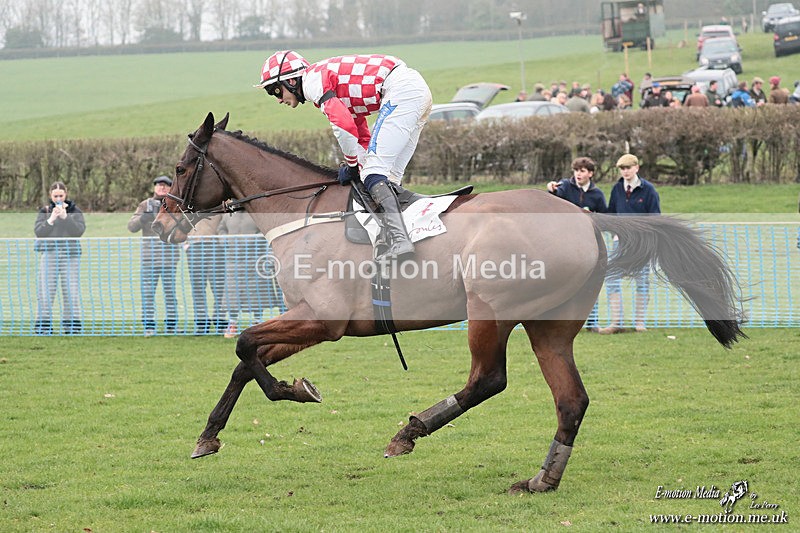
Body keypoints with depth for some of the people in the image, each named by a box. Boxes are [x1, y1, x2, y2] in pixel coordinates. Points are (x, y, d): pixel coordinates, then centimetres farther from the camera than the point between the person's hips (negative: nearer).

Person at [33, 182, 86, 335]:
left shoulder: (75, 211, 7)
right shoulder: (44, 211, 8)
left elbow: (79, 230, -6)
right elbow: (38, 231, -1)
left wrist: (65, 217, -15)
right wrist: (51, 219, -14)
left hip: (70, 255, 0)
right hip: (49, 255, 0)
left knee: (71, 293, -2)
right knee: (45, 293, -5)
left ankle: (72, 327, 4)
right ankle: (43, 327, -3)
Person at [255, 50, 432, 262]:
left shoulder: (313, 81, -4)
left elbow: (344, 125, -16)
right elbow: (363, 136, 30)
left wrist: (352, 166, -2)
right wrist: (359, 167, 20)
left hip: (400, 90, -10)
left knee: (374, 171, -14)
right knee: (389, 176, 13)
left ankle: (400, 240, -28)